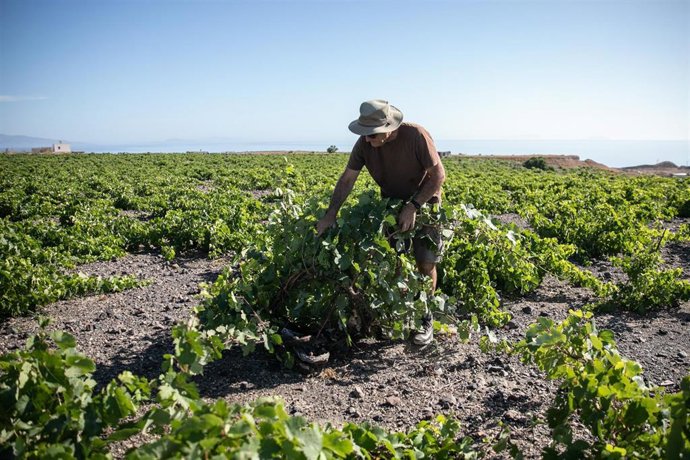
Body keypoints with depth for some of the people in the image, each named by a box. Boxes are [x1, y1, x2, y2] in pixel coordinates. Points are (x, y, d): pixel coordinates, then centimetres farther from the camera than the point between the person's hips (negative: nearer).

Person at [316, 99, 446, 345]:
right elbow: (347, 179, -11)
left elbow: (438, 175, -23)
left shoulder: (415, 135, -28)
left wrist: (413, 206, -29)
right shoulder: (364, 144, -17)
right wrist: (330, 214, -19)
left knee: (426, 262, -7)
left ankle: (425, 319, 8)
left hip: (424, 201, -3)